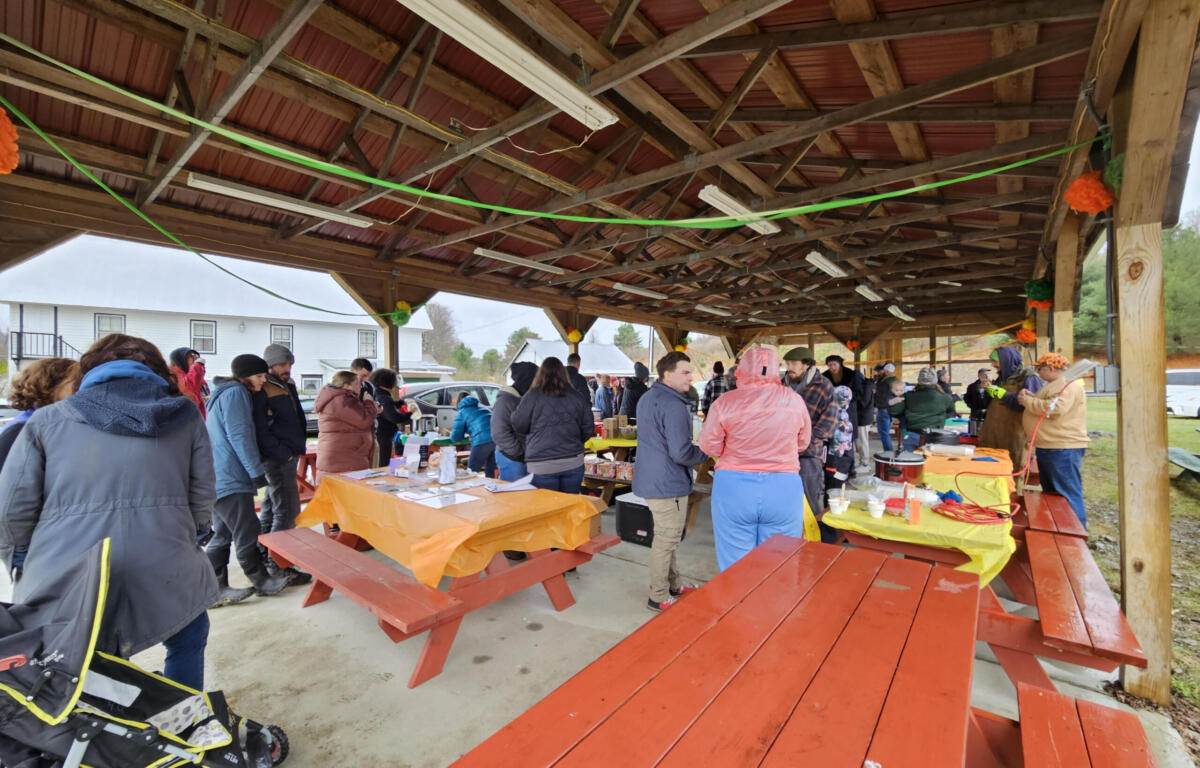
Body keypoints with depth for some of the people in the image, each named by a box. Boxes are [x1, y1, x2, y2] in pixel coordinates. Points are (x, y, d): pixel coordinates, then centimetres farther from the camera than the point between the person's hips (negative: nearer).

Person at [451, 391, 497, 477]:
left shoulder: (461, 413, 12)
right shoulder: (481, 407, 29)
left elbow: (456, 438, 8)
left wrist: (452, 434, 31)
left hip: (483, 441, -6)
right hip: (498, 438, 6)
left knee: (471, 472, 7)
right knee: (491, 471, 17)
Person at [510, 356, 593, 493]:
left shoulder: (532, 397, -8)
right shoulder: (576, 397, 4)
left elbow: (518, 426, -1)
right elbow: (587, 428, 9)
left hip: (542, 466, -3)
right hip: (574, 462, 3)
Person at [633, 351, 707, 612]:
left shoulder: (646, 398, 10)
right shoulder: (673, 405, -22)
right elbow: (681, 453, -26)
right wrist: (705, 452, -6)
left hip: (649, 479, 10)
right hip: (668, 484, -10)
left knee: (666, 536, 23)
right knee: (666, 540, 5)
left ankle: (673, 584, 39)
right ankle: (659, 597, 20)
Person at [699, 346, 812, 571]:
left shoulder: (725, 402, -8)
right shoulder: (794, 400, -1)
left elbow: (709, 446, -2)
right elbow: (802, 443, 11)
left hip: (733, 488, -1)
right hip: (784, 489, 2)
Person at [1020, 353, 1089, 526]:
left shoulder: (1068, 385, -14)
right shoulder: (1055, 385, 19)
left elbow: (1055, 408, -28)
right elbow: (1044, 406, 27)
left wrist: (1027, 401, -16)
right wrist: (1033, 397, 11)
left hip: (1062, 449, -11)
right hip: (1049, 447, 11)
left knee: (1068, 495, -7)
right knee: (1050, 493, 19)